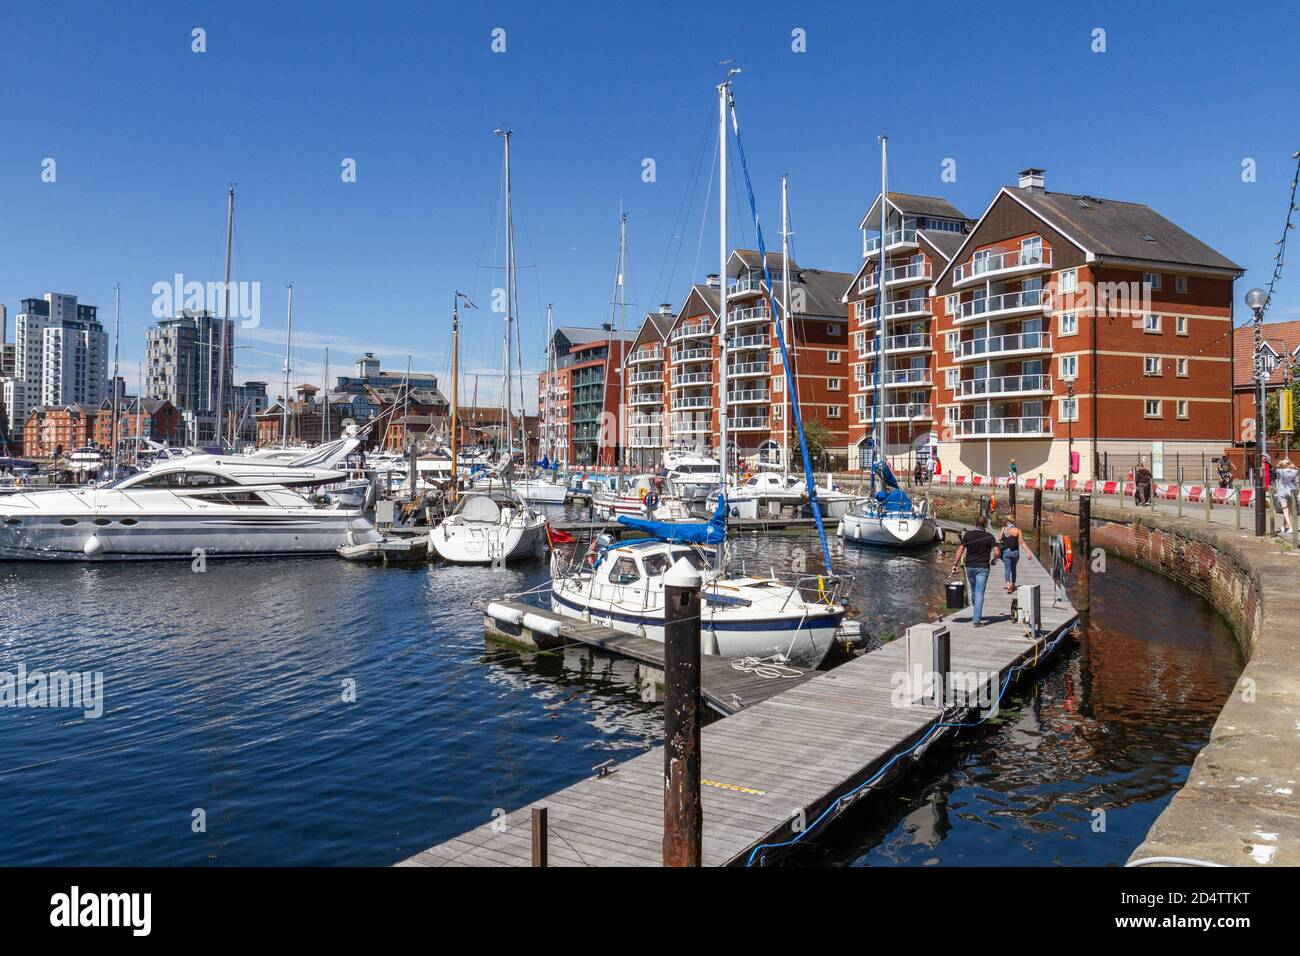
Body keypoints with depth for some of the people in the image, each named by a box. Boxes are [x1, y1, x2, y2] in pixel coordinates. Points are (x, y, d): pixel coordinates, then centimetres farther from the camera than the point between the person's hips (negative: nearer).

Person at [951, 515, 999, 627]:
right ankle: (976, 620, -8)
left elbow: (961, 550, 1)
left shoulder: (968, 535, 1)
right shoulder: (989, 537, -7)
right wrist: (994, 559, 9)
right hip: (982, 567, -3)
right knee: (979, 593, -3)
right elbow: (996, 552, -13)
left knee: (974, 592, 20)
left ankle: (977, 616, 33)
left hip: (969, 566, 3)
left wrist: (955, 564, 5)